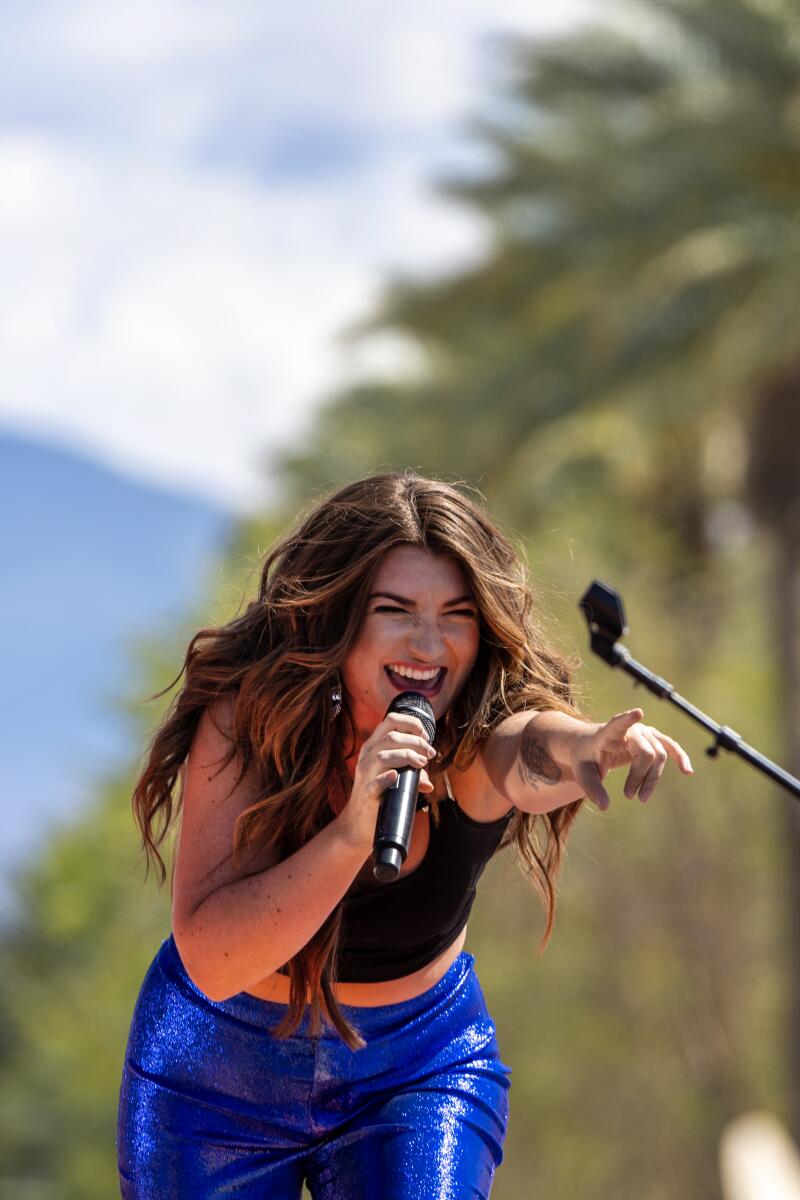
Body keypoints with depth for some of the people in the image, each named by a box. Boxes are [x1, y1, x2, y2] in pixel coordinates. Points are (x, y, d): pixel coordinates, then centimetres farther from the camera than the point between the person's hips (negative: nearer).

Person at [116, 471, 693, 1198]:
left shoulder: (480, 743, -24)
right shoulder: (245, 716, -26)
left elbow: (532, 756, -50)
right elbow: (211, 961, -34)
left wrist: (586, 745, -74)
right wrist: (354, 831, -47)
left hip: (419, 1065, 0)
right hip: (220, 1070, 0)